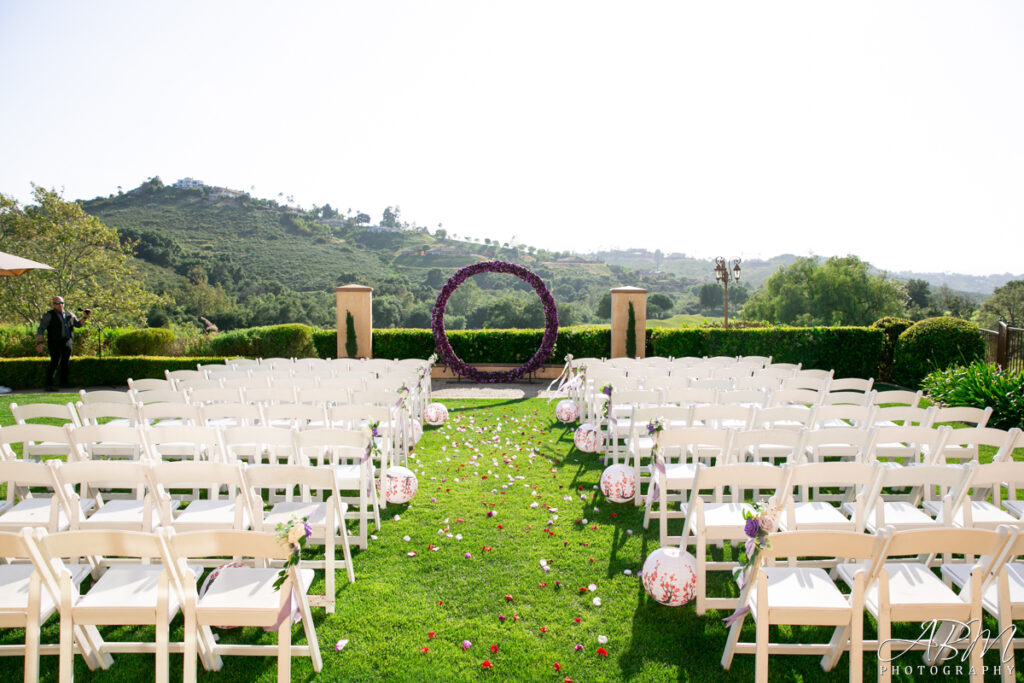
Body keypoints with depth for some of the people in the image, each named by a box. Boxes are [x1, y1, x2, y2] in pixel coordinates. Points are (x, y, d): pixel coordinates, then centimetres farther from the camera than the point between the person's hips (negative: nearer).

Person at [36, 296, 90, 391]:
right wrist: (39, 343, -11)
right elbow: (41, 329, -2)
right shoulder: (49, 315, 1)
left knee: (65, 363, 8)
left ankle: (64, 383, 17)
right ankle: (49, 385, -10)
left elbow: (78, 324, 25)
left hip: (67, 343, 5)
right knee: (55, 363, -12)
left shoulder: (69, 314, 16)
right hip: (55, 343, -5)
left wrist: (84, 317, 7)